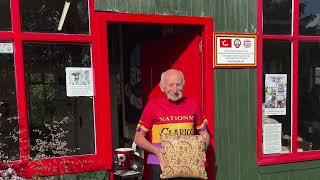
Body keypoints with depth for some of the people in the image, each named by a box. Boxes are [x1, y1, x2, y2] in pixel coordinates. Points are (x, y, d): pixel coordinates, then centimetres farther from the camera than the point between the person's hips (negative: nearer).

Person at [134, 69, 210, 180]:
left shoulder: (192, 105, 6)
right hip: (161, 164, -2)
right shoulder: (153, 105, -3)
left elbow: (204, 134, 15)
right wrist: (156, 151, -14)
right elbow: (138, 138, 0)